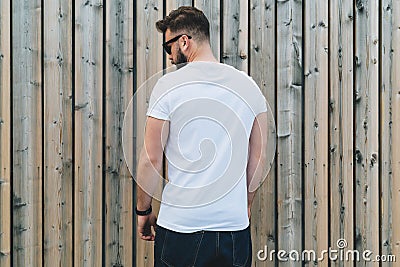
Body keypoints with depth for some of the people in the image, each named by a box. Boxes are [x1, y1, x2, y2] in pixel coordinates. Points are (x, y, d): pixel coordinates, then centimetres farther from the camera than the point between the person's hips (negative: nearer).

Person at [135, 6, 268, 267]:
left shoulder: (169, 85, -8)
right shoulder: (249, 86, 4)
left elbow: (151, 159, -6)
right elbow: (259, 159, 9)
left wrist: (143, 210, 7)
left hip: (180, 224, -3)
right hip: (235, 226, 3)